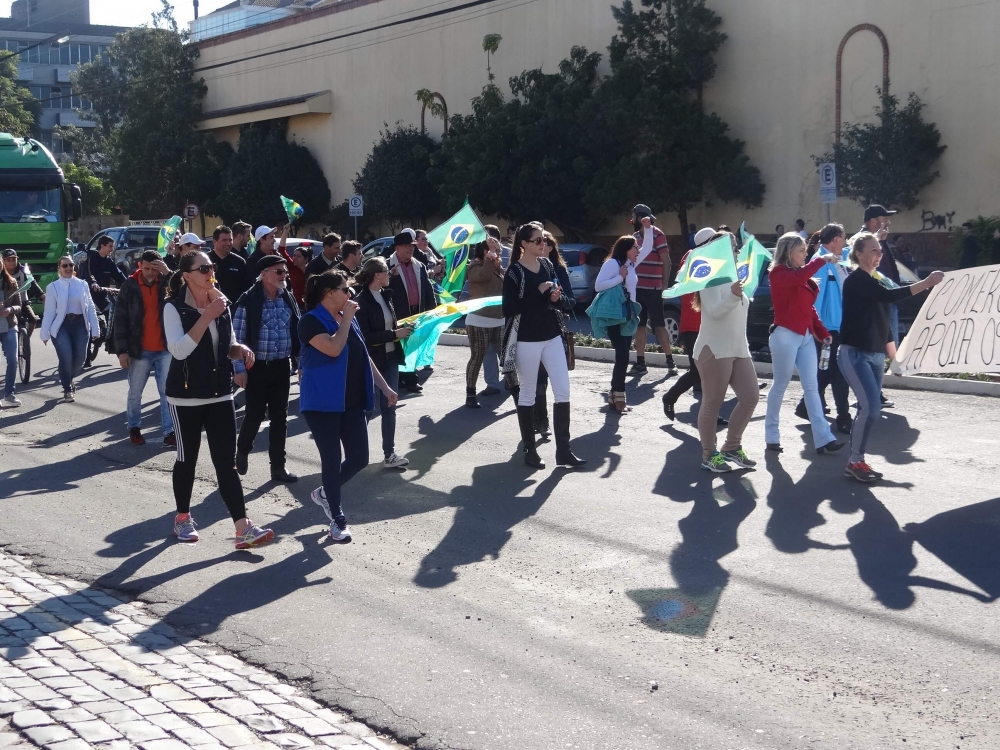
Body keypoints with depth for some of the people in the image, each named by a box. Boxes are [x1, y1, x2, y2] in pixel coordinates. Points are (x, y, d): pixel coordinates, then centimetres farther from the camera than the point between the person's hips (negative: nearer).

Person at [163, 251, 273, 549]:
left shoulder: (221, 304, 8)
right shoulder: (174, 308, -10)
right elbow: (179, 350, -23)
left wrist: (240, 350, -4)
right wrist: (207, 317, -25)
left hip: (220, 394, 4)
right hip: (186, 397, -4)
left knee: (227, 462, -2)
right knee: (187, 459, 8)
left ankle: (243, 527, -8)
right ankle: (182, 517, 27)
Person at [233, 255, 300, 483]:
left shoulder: (288, 300, 6)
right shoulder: (248, 300, -10)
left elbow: (297, 333, 12)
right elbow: (237, 337, -9)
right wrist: (239, 369, -13)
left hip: (282, 367, 4)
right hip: (257, 367, -4)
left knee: (280, 417, 6)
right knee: (255, 414, 1)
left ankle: (278, 466, 13)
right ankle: (242, 451, 30)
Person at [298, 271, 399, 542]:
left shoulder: (349, 320, 13)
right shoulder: (311, 321, -12)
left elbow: (363, 357, 18)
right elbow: (333, 349, -28)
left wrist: (384, 387, 14)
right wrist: (346, 320, -17)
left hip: (352, 401, 7)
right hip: (323, 402, -7)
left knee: (359, 458, 5)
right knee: (332, 460, -1)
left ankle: (325, 493, 30)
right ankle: (337, 519, 10)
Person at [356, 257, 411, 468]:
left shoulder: (386, 296, 7)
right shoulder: (362, 302, -15)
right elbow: (365, 336, -20)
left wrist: (402, 328, -1)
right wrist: (395, 334, -20)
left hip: (390, 358, 7)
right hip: (371, 361, -7)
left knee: (389, 407, 8)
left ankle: (389, 454, 12)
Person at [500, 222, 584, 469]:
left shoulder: (547, 265, 8)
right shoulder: (514, 272, -10)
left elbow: (561, 299, 16)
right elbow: (509, 308, -16)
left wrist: (558, 297, -7)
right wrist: (538, 294, -20)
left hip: (552, 336, 6)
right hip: (527, 339, -6)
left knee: (563, 391, 2)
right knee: (527, 394, 5)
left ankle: (563, 450, 7)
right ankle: (529, 450, 14)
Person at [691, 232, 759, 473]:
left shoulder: (734, 277, 19)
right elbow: (713, 311, -25)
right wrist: (733, 296, -37)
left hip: (739, 349, 9)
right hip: (714, 349, -9)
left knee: (750, 397, 2)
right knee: (712, 403, -4)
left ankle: (732, 447, 14)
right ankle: (709, 454, 4)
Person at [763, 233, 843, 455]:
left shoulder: (800, 275, 15)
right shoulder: (779, 274, -8)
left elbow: (809, 307, 17)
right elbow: (799, 277, -31)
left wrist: (822, 332, 9)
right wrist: (822, 260, -22)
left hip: (806, 336, 8)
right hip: (786, 335, -8)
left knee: (812, 387, 3)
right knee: (780, 386, 1)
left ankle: (823, 439, 0)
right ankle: (771, 436, 13)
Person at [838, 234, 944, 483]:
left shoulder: (875, 281, 16)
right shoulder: (855, 280, -12)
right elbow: (888, 295, -27)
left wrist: (894, 354, 20)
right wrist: (926, 283, -34)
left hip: (875, 355, 9)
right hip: (855, 354, -9)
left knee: (868, 408, 6)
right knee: (871, 407, -16)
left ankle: (856, 461, 13)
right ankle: (855, 462, -6)